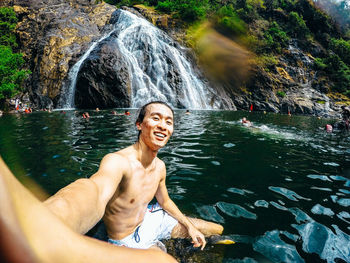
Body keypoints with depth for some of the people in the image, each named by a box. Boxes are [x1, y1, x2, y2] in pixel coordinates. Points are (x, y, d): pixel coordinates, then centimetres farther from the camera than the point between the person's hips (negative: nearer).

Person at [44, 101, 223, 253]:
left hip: (150, 219, 6)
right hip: (129, 242, -6)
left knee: (218, 230, 14)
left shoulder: (159, 167, -6)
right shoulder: (118, 162, -32)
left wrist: (189, 225, 10)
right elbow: (95, 192, -54)